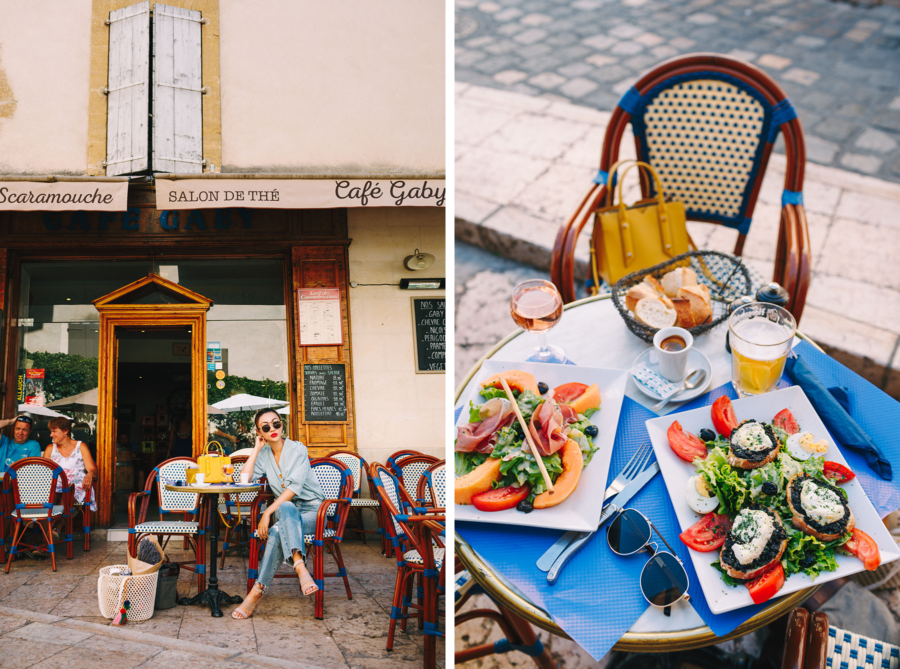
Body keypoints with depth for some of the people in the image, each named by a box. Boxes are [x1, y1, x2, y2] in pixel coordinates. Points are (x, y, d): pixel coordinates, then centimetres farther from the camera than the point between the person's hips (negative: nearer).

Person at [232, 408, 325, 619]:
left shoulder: (297, 449, -6)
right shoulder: (264, 455, 11)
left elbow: (294, 487, -17)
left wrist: (268, 512, -25)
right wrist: (257, 448, -2)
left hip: (312, 509, -3)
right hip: (286, 511, 3)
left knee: (276, 532, -35)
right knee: (286, 508, -37)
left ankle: (257, 591, -38)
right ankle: (300, 567, -53)